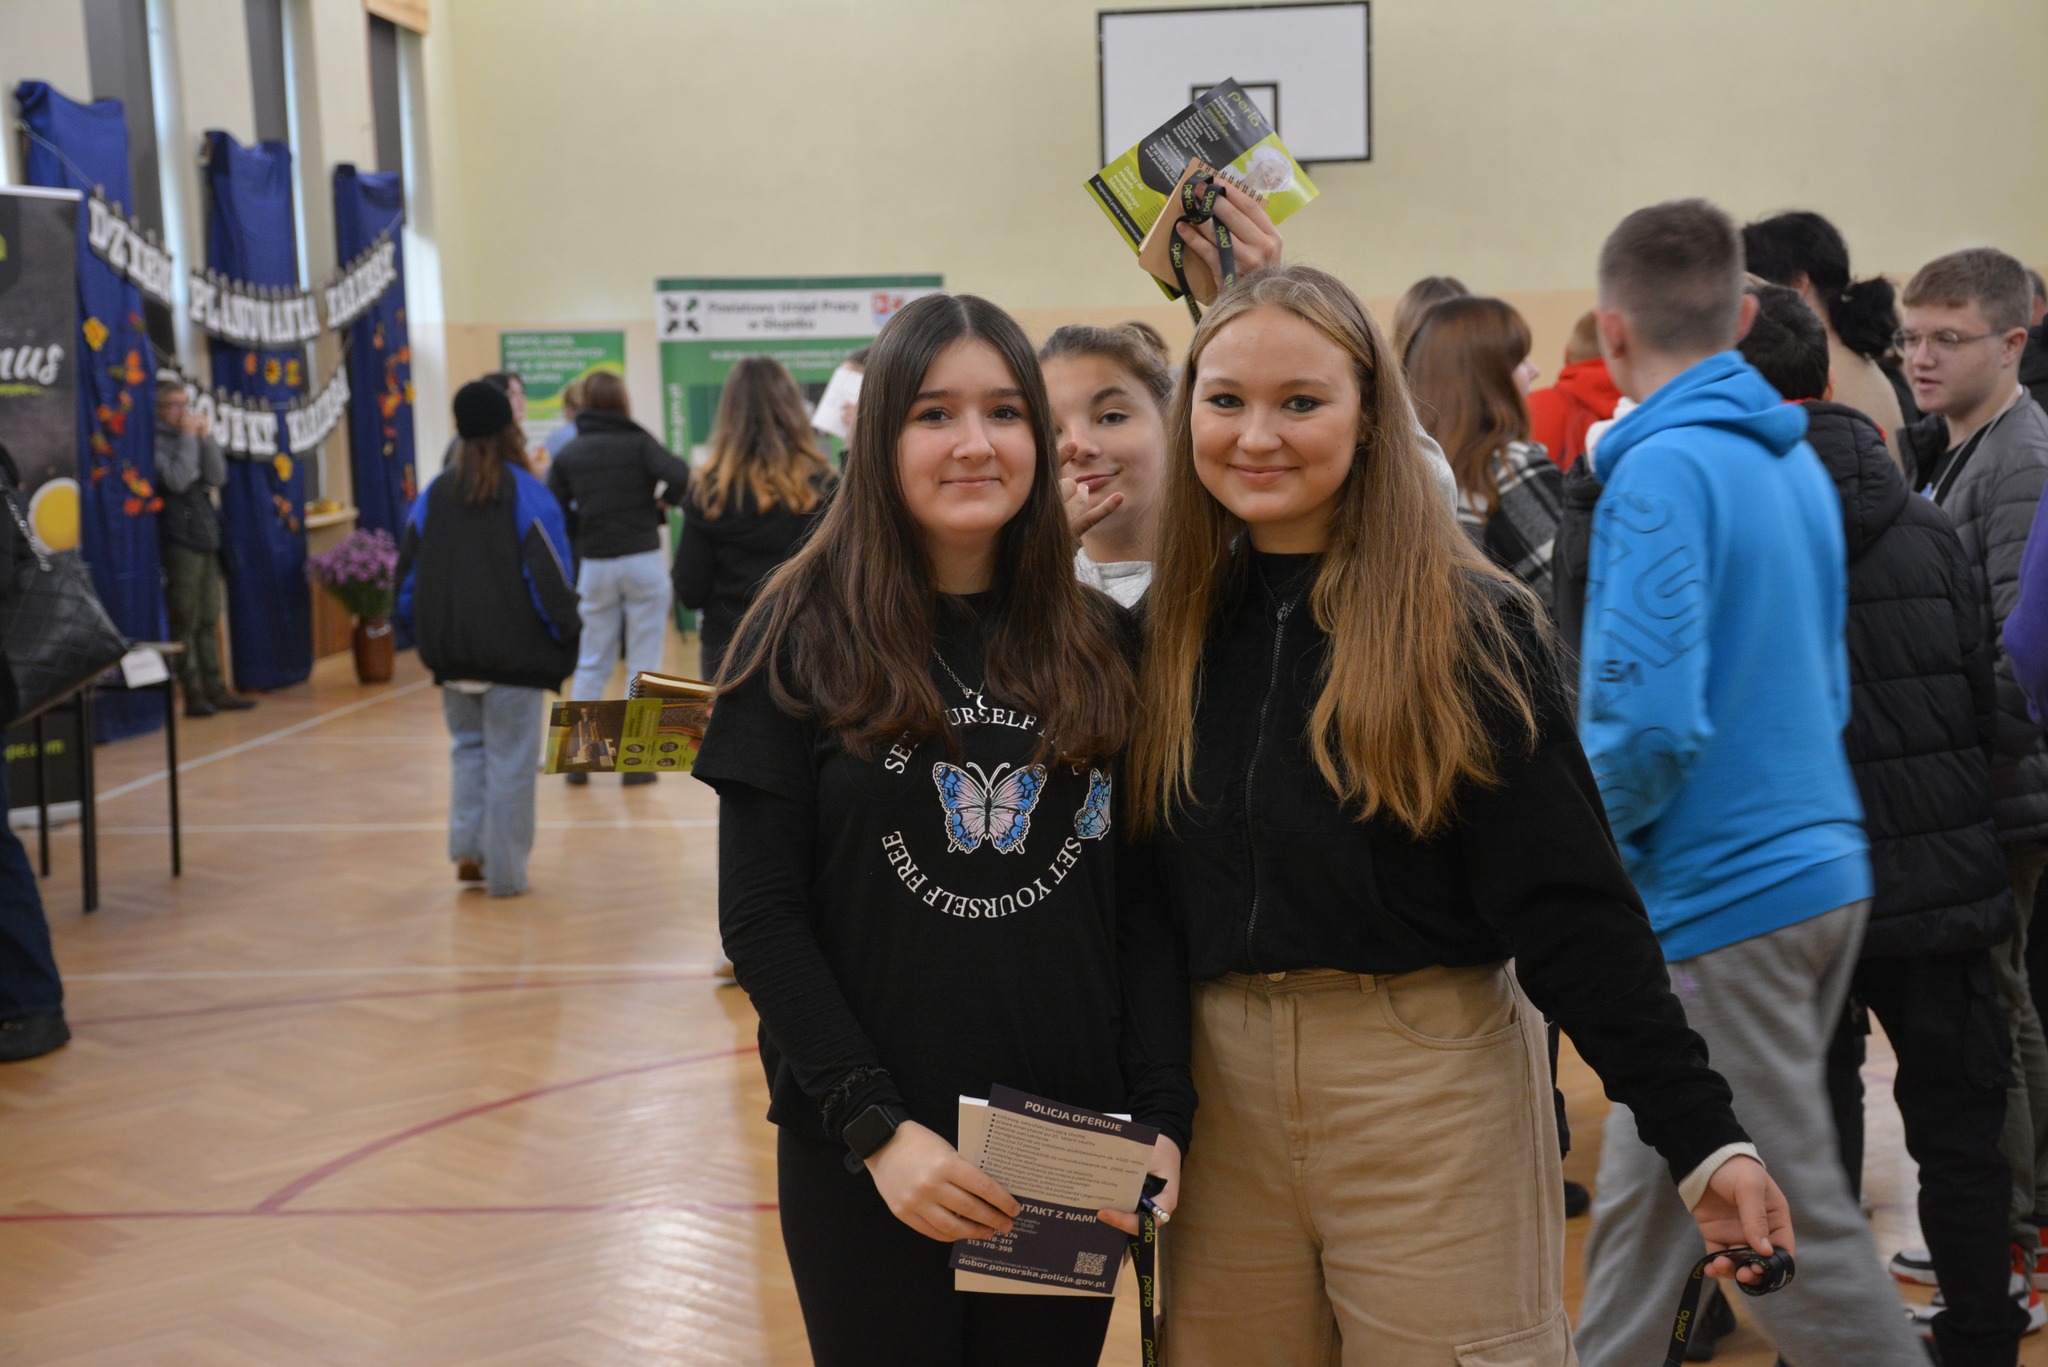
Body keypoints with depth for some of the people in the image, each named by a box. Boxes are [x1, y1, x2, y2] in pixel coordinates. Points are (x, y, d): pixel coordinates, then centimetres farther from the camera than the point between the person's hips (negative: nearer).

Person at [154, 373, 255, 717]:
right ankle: (193, 692, -4)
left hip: (207, 538, 8)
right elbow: (176, 479, -20)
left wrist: (206, 437, -1)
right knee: (184, 621, -5)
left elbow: (218, 477, 8)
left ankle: (214, 689, 14)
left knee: (208, 620, 10)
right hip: (179, 542, -8)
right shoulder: (155, 441, -8)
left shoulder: (191, 434, 15)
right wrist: (187, 437, -14)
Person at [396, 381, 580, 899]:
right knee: (510, 759, 3)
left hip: (452, 656, 4)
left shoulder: (433, 494, 4)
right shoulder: (527, 494, -10)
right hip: (515, 655, -4)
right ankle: (504, 871, 7)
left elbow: (409, 575, 7)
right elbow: (551, 577, -13)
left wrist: (425, 634, 16)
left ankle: (468, 845, 10)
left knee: (469, 746, 21)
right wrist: (566, 634, -1)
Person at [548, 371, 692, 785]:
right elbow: (679, 476, -20)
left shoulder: (567, 455, 4)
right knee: (643, 666, 5)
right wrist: (663, 500, 0)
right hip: (642, 562, -3)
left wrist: (585, 526, 14)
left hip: (594, 565, 3)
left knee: (591, 664, 14)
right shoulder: (638, 443, -4)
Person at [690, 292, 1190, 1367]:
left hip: (1073, 1156, 3)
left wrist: (1161, 1116, -7)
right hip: (862, 1158, -2)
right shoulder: (806, 635, -5)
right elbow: (760, 917, -8)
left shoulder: (1099, 644, 4)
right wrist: (876, 1126, -16)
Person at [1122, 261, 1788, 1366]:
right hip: (1222, 1086, 4)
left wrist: (1702, 1136, -16)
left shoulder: (1468, 623, -8)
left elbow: (1569, 903, -12)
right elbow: (1140, 900, 5)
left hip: (1432, 1090, -4)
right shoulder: (1168, 632, 3)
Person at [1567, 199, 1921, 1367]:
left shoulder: (1663, 471, -17)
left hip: (1723, 893, -9)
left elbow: (1654, 721, -26)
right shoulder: (1796, 459, 10)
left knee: (1791, 1228, 2)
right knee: (1643, 1192, 19)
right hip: (1821, 867, 9)